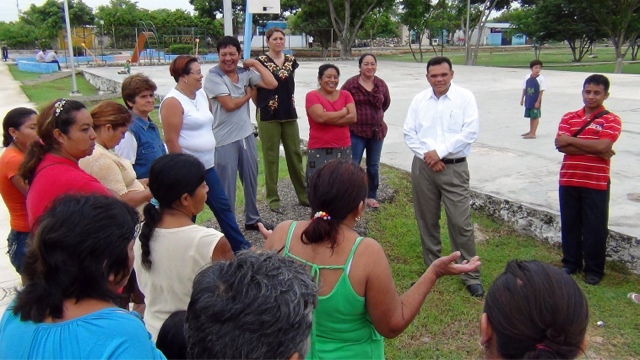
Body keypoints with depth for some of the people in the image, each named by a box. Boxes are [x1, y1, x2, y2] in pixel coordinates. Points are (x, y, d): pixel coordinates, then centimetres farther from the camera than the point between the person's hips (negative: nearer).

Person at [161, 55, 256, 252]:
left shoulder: (201, 94, 9)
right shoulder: (173, 102, -17)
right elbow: (171, 141, -19)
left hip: (207, 166, 8)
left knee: (223, 205, 14)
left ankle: (240, 246, 25)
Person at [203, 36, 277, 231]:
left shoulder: (245, 72, 3)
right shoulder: (213, 77, -12)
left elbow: (272, 84, -5)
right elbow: (229, 105, -19)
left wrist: (256, 64, -3)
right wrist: (248, 95, -4)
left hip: (247, 135, 6)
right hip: (225, 140, -6)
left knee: (251, 180, 18)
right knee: (227, 186, 4)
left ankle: (252, 219, 36)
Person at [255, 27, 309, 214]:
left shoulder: (291, 61, 9)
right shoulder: (261, 61, -6)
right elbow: (254, 88, -3)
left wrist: (286, 102, 12)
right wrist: (263, 105, 5)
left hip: (289, 114, 5)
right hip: (268, 115, -4)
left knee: (295, 154, 9)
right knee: (271, 157, 2)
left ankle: (303, 194, 21)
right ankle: (273, 198, 12)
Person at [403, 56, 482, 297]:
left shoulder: (465, 97, -2)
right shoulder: (419, 100, 8)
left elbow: (470, 132, -10)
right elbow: (409, 133, 5)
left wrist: (439, 151, -13)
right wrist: (427, 155, -9)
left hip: (454, 168, -3)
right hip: (423, 167, 4)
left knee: (460, 222, -4)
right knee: (427, 221, 12)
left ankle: (471, 275, 9)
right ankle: (431, 267, 28)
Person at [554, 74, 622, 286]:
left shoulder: (611, 120, -3)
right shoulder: (569, 117, 7)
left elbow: (602, 145, -20)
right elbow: (560, 146, -8)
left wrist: (571, 140, -10)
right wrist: (595, 150, -16)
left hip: (596, 184, -3)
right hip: (568, 181, 3)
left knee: (595, 228, 5)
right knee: (569, 224, 12)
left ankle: (594, 269, 20)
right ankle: (570, 263, 28)